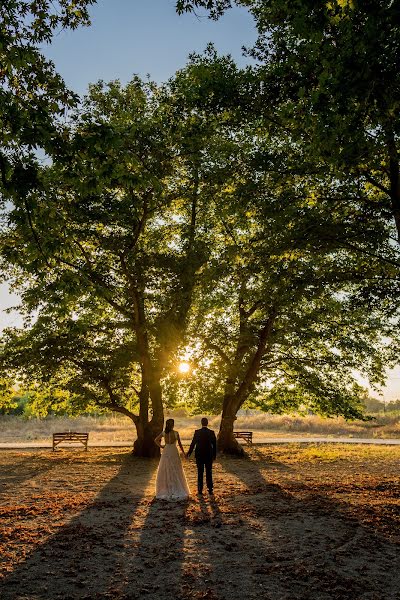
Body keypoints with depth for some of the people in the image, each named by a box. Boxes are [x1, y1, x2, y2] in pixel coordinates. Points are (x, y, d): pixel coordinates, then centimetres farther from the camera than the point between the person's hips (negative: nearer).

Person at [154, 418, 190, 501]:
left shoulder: (163, 433, -6)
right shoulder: (176, 433, -11)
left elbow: (156, 440, -1)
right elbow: (180, 444, -4)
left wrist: (161, 446, 3)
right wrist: (183, 452, 8)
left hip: (166, 453, 2)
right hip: (174, 453, -2)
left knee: (165, 471, 12)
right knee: (176, 472, 9)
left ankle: (166, 490, 15)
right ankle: (178, 490, 13)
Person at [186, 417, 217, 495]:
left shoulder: (197, 432, -8)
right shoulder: (211, 432, -6)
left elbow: (193, 443, -3)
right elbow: (214, 444, -2)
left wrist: (189, 453, 10)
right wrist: (214, 455, 9)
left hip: (199, 455, -1)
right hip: (209, 455, 1)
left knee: (200, 472, 7)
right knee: (209, 473, 9)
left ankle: (200, 490, 9)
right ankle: (210, 489, 12)